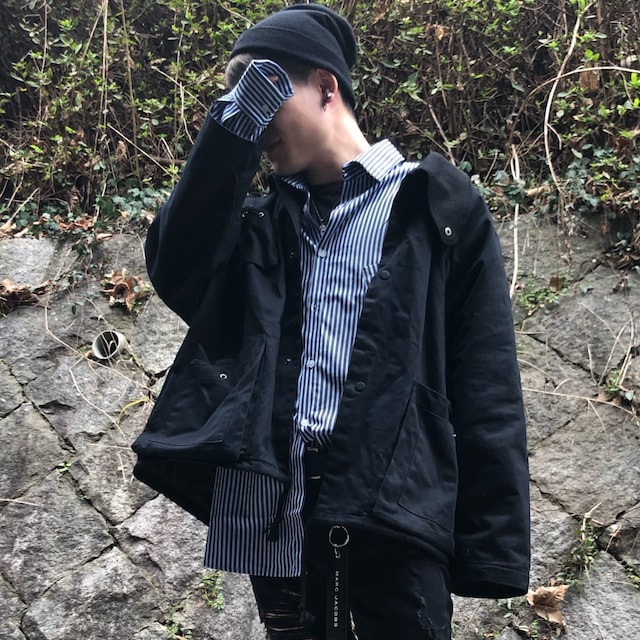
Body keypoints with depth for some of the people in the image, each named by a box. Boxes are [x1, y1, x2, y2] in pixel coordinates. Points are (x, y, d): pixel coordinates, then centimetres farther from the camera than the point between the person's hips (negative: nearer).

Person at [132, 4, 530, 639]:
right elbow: (175, 272, -2)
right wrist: (232, 129, -5)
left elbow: (486, 390, -1)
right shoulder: (263, 221, 17)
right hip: (269, 524, 4)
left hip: (391, 530, -4)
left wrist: (491, 550, -7)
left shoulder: (437, 208, 3)